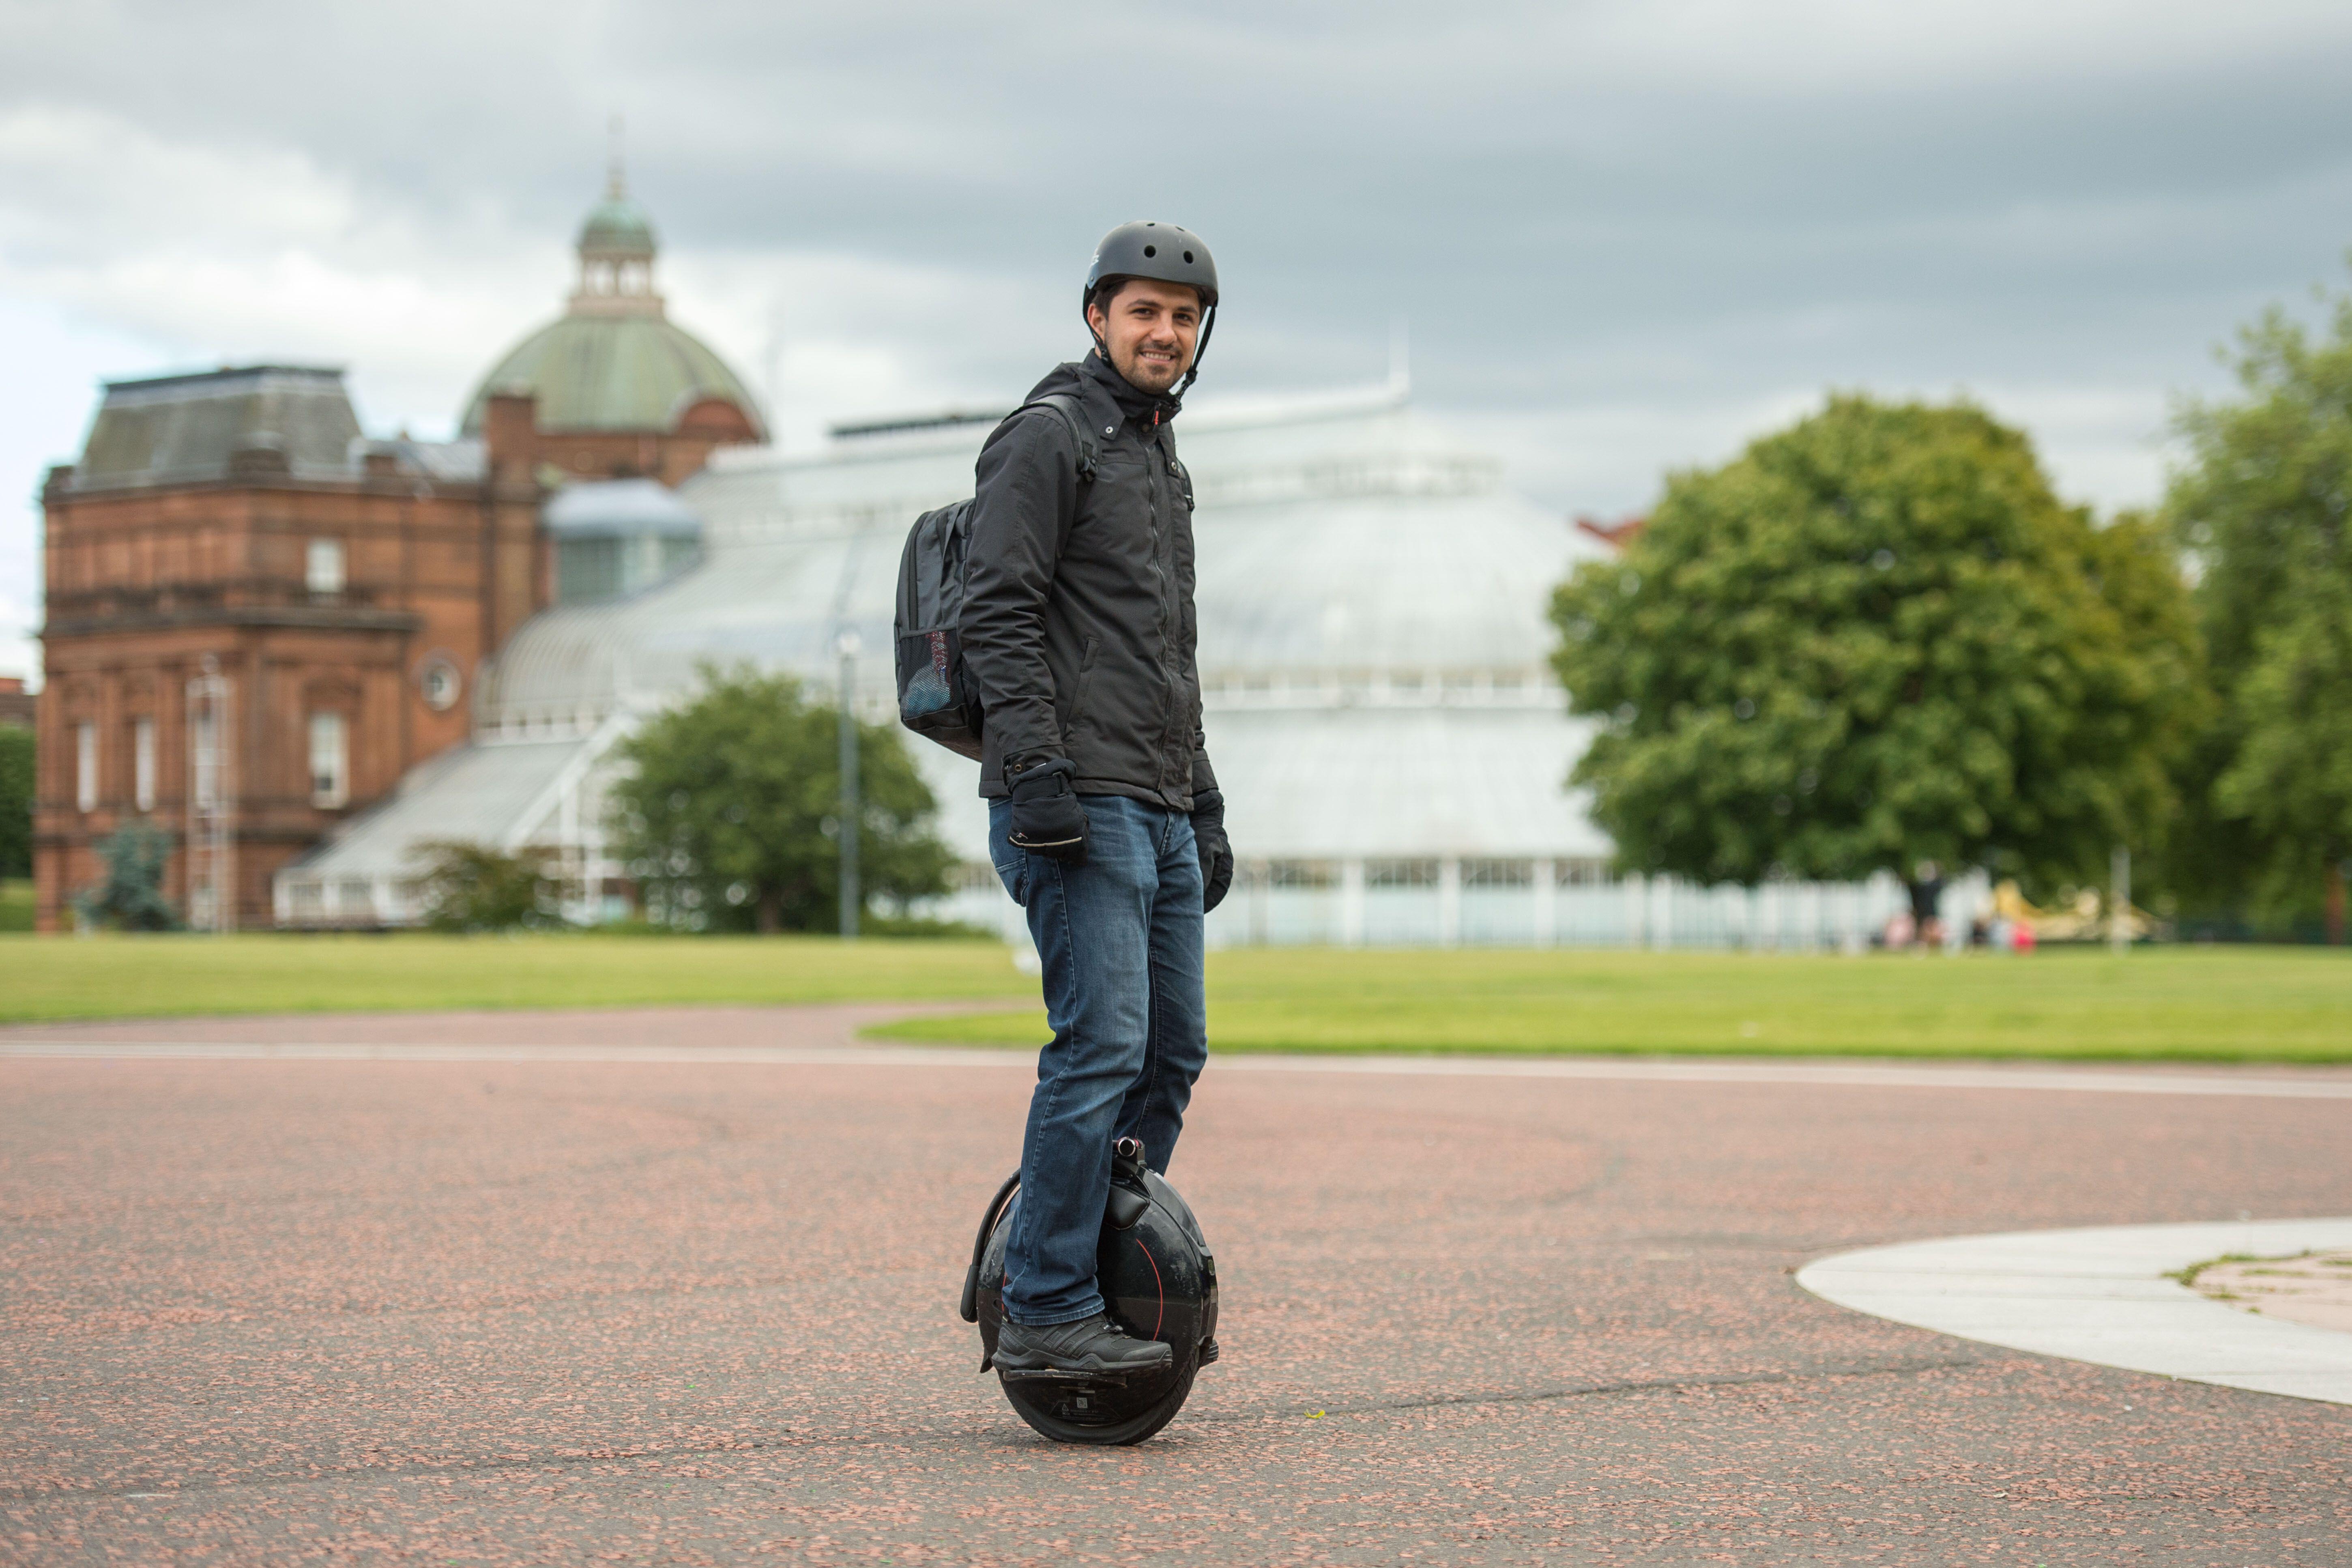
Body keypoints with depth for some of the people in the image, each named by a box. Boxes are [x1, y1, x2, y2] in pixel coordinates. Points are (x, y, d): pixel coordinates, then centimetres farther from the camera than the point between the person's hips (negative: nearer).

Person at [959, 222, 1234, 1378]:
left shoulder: (1163, 467, 24)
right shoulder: (1046, 441, -4)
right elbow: (997, 616, -14)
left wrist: (1205, 807, 25)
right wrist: (1036, 768, -23)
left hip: (1157, 812, 9)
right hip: (1076, 804, -9)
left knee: (1173, 1050, 8)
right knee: (1103, 1044, -15)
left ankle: (1061, 1264, 16)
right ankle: (1046, 1312, -14)